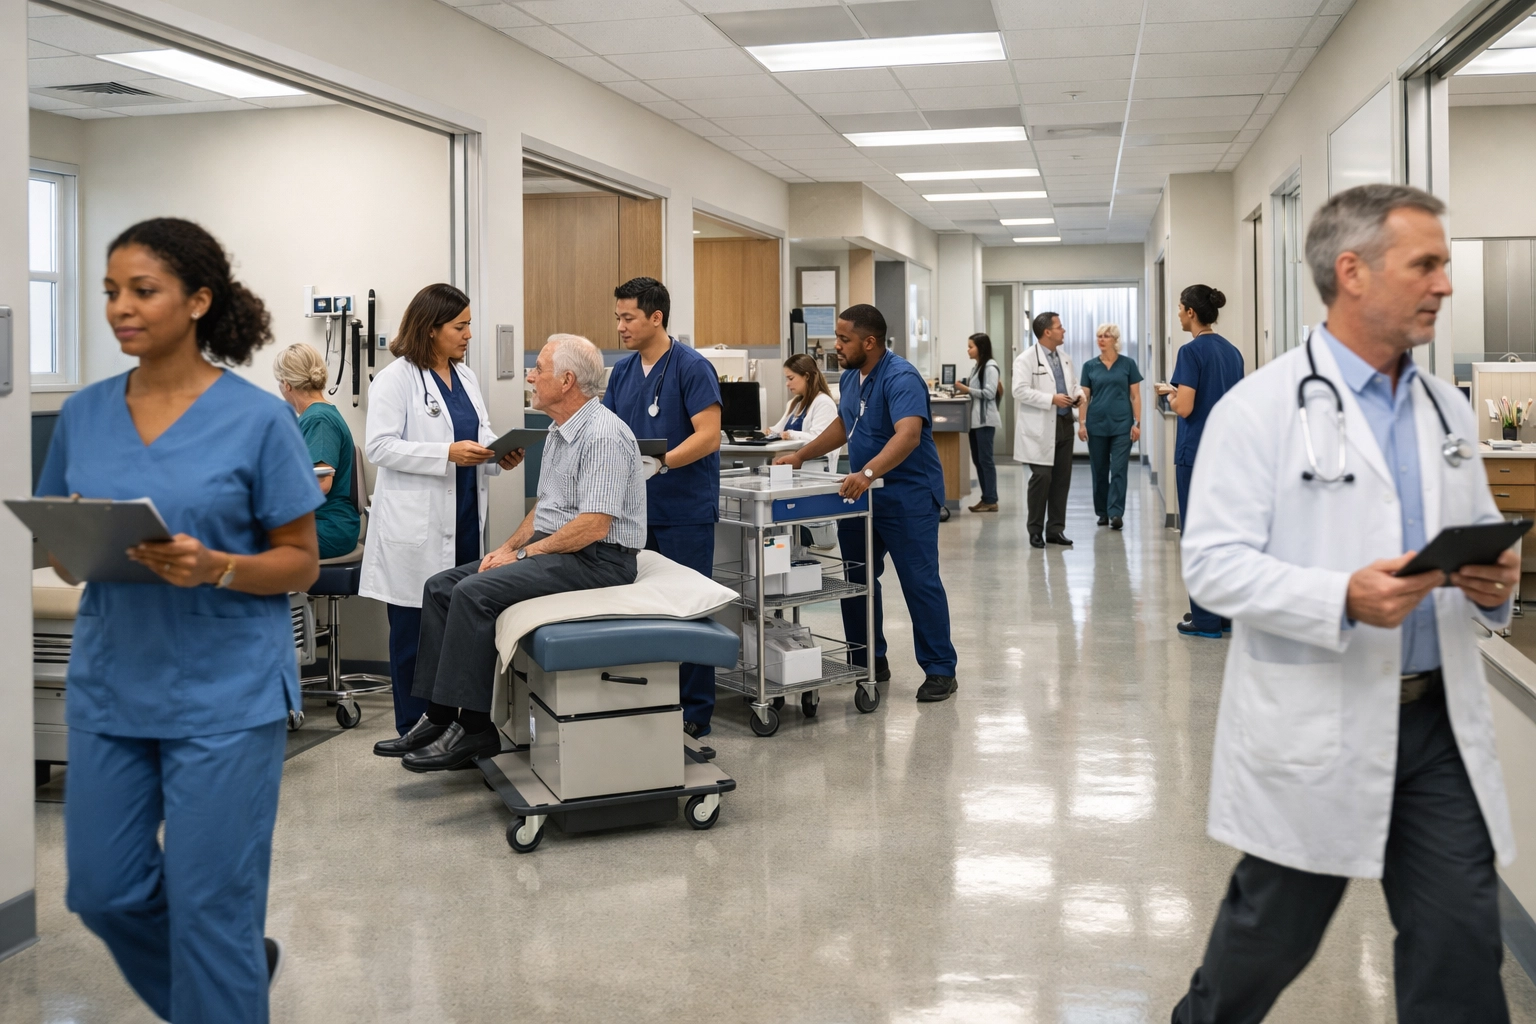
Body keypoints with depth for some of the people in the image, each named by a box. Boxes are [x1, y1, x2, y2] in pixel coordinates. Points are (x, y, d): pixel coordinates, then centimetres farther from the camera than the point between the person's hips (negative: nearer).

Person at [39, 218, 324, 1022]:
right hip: (109, 684, 5)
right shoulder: (82, 414, 4)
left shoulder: (258, 419, -9)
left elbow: (301, 563, -6)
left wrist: (213, 568, -23)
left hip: (227, 692, -5)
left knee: (210, 906, 3)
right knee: (103, 892, 14)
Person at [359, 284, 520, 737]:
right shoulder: (396, 378, -8)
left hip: (464, 517, 7)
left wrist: (500, 453, -2)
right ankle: (414, 730, 11)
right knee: (415, 628, 1)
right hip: (417, 525, -7)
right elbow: (379, 446, -15)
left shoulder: (466, 376, 14)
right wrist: (448, 454, -23)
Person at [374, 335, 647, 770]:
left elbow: (594, 526, -24)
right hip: (552, 550, 10)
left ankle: (473, 728, -17)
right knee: (440, 587, 0)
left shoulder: (603, 436, -18)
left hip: (596, 559, -10)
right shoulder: (560, 432, 16)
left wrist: (523, 554, -17)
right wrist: (508, 547, 5)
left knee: (475, 593, -24)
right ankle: (439, 716, -3)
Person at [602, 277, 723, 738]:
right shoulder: (622, 371, 10)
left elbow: (708, 435, -17)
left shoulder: (692, 367, -10)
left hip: (684, 511, -7)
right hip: (636, 511, 7)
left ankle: (695, 714, 10)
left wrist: (662, 462, -28)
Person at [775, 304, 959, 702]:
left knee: (920, 581, -5)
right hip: (861, 492, 9)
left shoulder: (901, 379, -21)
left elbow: (908, 434, -35)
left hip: (907, 494, -9)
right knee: (856, 579, 11)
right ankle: (868, 662, 22)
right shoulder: (850, 377, 8)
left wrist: (869, 472, -48)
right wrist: (801, 456, 14)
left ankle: (940, 670, 3)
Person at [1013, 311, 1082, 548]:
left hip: (1064, 424, 7)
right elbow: (1020, 390, -16)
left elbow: (1074, 384, 24)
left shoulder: (1065, 358, 15)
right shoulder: (1026, 359, -8)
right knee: (1042, 477, -9)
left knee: (1062, 479, 7)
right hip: (1040, 428, -7)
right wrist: (1051, 399, -21)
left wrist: (1078, 394, 0)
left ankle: (1055, 529, 15)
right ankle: (1035, 531, 4)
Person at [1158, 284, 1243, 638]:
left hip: (1197, 453, -8)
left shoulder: (1192, 351, -14)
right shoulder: (1232, 351, 10)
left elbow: (1184, 408, -20)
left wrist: (1170, 393, 1)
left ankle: (1206, 620, 2)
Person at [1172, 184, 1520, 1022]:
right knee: (1273, 935, 13)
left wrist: (1493, 581, -6)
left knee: (1461, 946, 6)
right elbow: (1213, 563, -15)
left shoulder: (1446, 410, 9)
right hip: (1314, 726, -5)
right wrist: (1344, 599, -28)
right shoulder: (1260, 409, -10)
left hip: (1439, 721, 5)